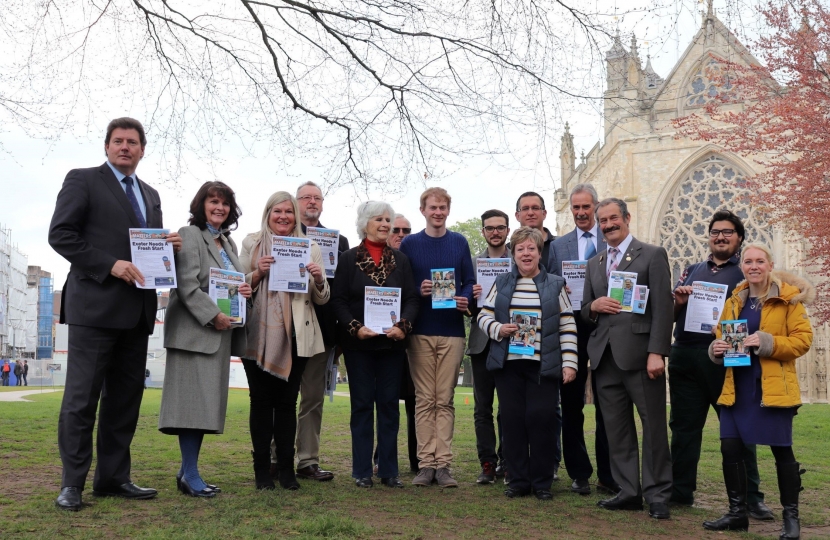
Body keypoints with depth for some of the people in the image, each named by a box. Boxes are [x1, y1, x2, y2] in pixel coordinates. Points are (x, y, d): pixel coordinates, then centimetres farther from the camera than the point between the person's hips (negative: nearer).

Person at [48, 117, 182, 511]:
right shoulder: (83, 180, 1)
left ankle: (113, 478, 19)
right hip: (95, 305, -6)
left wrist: (170, 246, 0)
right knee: (81, 398, -3)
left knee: (125, 397, 10)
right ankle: (72, 483, 4)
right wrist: (109, 265, -18)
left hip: (137, 310, 7)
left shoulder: (150, 195, 20)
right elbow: (60, 234, -8)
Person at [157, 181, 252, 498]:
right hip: (195, 331, -8)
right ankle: (190, 476, -3)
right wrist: (213, 316, -21)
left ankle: (187, 472, 15)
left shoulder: (228, 242, 19)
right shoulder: (190, 235, -5)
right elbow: (187, 286, -14)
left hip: (221, 333, 8)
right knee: (193, 401, -8)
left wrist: (245, 289, 3)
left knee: (206, 404, 8)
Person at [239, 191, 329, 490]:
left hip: (296, 335, 1)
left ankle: (286, 469, 10)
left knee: (287, 401, 4)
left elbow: (322, 298, 11)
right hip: (260, 335, -1)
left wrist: (319, 279, -10)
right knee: (261, 401, 2)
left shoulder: (310, 247, 10)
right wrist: (258, 273, -13)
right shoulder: (251, 243, 7)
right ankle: (262, 469, 9)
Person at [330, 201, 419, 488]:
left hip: (392, 343, 2)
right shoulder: (349, 259, 3)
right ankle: (362, 471, 9)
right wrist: (355, 327, -16)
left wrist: (403, 326, -13)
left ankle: (388, 470, 12)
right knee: (362, 404, 2)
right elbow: (338, 300, -2)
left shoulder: (400, 260, 9)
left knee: (389, 404, 4)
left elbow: (412, 298, 4)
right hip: (358, 343, -2)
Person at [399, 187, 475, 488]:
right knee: (424, 400, 1)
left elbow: (469, 282, 9)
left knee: (445, 400, 2)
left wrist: (466, 299, -12)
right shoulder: (409, 244, 6)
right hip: (420, 331, -1)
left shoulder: (460, 243, 9)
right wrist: (418, 292, -16)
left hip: (452, 330, 1)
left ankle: (442, 463, 4)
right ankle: (426, 463, 5)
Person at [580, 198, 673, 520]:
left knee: (653, 426, 0)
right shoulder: (594, 264, 18)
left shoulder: (652, 255, 0)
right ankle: (628, 491, 17)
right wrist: (593, 306, -4)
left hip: (639, 354, -5)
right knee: (617, 429, 8)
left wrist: (656, 353, -15)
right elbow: (585, 313, 20)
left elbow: (662, 308, -7)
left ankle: (657, 495, 8)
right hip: (605, 356, 6)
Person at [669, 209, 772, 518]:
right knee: (684, 426, 8)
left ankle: (750, 498, 9)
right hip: (685, 357, 4)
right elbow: (670, 315, 16)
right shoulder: (691, 271, 18)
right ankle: (680, 491, 17)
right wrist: (678, 302, -5)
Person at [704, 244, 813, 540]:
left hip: (774, 387, -4)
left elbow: (803, 339, -7)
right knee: (730, 448, 0)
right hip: (737, 387, 5)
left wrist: (767, 343, -21)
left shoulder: (789, 297, -2)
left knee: (781, 450, 2)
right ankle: (737, 513, 14)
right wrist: (717, 348, -4)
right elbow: (721, 337, 19)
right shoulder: (734, 301, 13)